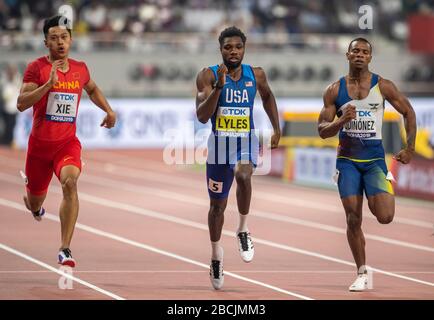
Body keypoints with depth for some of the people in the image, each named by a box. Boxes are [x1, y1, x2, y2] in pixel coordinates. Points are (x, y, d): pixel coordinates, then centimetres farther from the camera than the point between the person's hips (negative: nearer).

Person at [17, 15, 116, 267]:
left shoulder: (80, 69, 4)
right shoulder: (37, 68, -9)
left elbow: (92, 89, 28)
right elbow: (21, 104, -21)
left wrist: (109, 110, 17)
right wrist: (49, 83, -29)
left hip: (68, 142, 1)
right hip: (40, 143, -1)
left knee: (70, 182, -30)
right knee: (35, 203, 15)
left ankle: (65, 250, -31)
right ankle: (35, 208, 59)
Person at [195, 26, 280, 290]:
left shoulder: (256, 75, -1)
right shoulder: (208, 76, -9)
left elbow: (267, 96, 21)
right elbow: (202, 116, -18)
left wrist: (277, 129, 16)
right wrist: (218, 87, -29)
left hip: (247, 142, 0)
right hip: (219, 143, 1)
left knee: (243, 175, -35)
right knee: (217, 205, 12)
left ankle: (243, 230, -15)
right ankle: (216, 255, 34)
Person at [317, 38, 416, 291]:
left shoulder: (383, 86, -2)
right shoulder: (335, 90, 1)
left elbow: (408, 112, 8)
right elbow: (323, 131, 1)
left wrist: (410, 149, 4)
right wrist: (342, 121, -19)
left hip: (375, 158, -1)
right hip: (347, 159, 1)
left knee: (385, 217, -15)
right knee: (353, 219, -3)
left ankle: (385, 193, 22)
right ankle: (362, 274, 9)